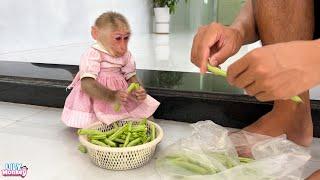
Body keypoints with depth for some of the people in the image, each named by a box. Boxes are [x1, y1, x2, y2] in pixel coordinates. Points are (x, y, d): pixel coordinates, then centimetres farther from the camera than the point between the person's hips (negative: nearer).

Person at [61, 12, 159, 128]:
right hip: (96, 100, -5)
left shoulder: (126, 55, -2)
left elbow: (131, 77, 2)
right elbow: (87, 84, -32)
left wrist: (139, 90, -21)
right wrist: (112, 96, -46)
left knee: (148, 118, -1)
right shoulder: (92, 55, -22)